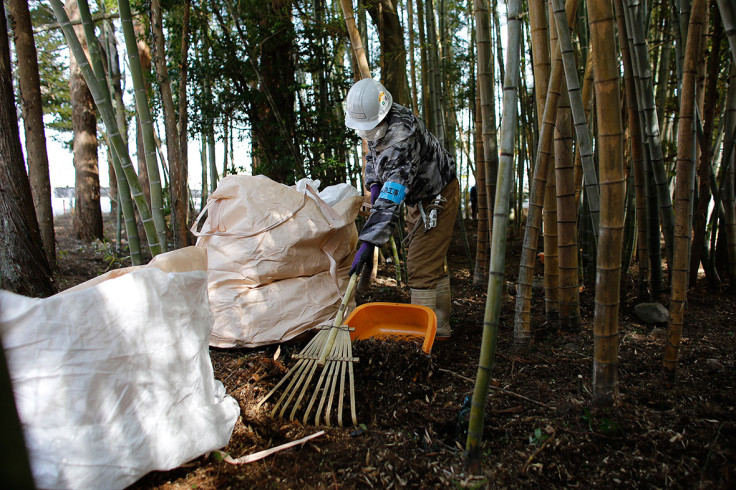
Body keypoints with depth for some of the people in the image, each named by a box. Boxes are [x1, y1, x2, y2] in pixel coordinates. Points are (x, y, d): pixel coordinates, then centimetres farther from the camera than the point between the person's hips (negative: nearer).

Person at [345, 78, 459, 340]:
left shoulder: (403, 136, -36)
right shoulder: (378, 124, -6)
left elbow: (391, 198, -45)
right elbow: (372, 154, 15)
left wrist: (369, 241, -49)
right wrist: (374, 184, -4)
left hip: (439, 198, -10)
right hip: (418, 198, 10)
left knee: (421, 266, -14)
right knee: (433, 264, 16)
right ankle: (440, 326, 28)